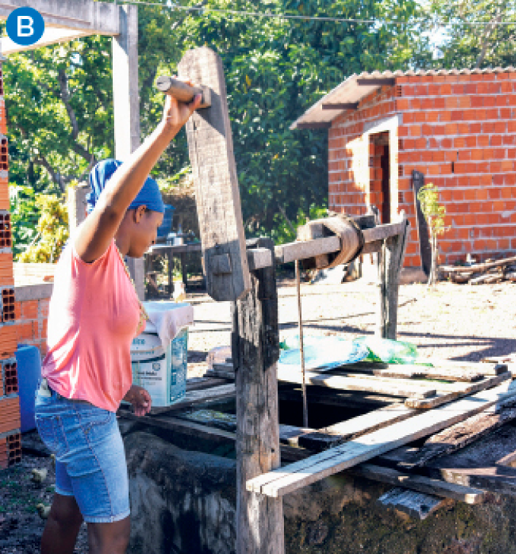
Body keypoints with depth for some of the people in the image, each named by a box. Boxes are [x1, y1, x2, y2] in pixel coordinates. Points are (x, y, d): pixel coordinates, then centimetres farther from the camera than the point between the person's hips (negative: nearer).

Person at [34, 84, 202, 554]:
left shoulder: (112, 267, 12)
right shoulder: (89, 252, -17)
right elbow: (110, 203, -39)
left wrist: (125, 388, 20)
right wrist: (168, 128, -45)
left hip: (75, 409, 10)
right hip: (80, 413, -9)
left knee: (66, 513, 21)